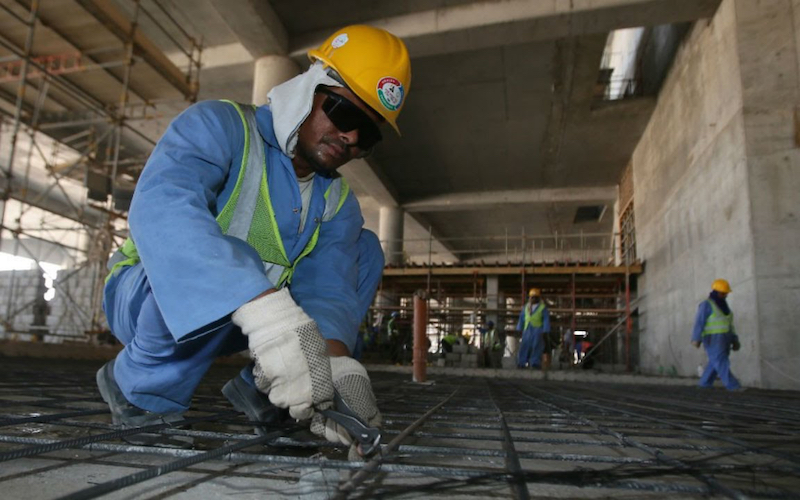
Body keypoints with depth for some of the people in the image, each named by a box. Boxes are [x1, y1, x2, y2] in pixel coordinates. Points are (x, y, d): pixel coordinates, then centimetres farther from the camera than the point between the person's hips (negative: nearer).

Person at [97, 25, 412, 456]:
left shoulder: (337, 204, -1)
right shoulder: (219, 126, -17)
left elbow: (327, 287, -17)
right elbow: (161, 207, -38)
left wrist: (336, 360, -40)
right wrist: (265, 309, -53)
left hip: (240, 320, 6)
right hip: (146, 295, -5)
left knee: (364, 250, -3)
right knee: (227, 264, -38)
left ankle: (261, 390, -7)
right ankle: (140, 388, -10)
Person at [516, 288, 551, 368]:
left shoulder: (543, 308, 2)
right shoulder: (526, 307, 16)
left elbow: (546, 320, -1)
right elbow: (521, 319, 18)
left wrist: (545, 332, -9)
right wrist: (519, 329, 12)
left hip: (538, 330, -4)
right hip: (527, 331, 4)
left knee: (536, 348, -5)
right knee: (524, 347, 0)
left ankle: (535, 364, -2)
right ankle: (521, 363, 3)